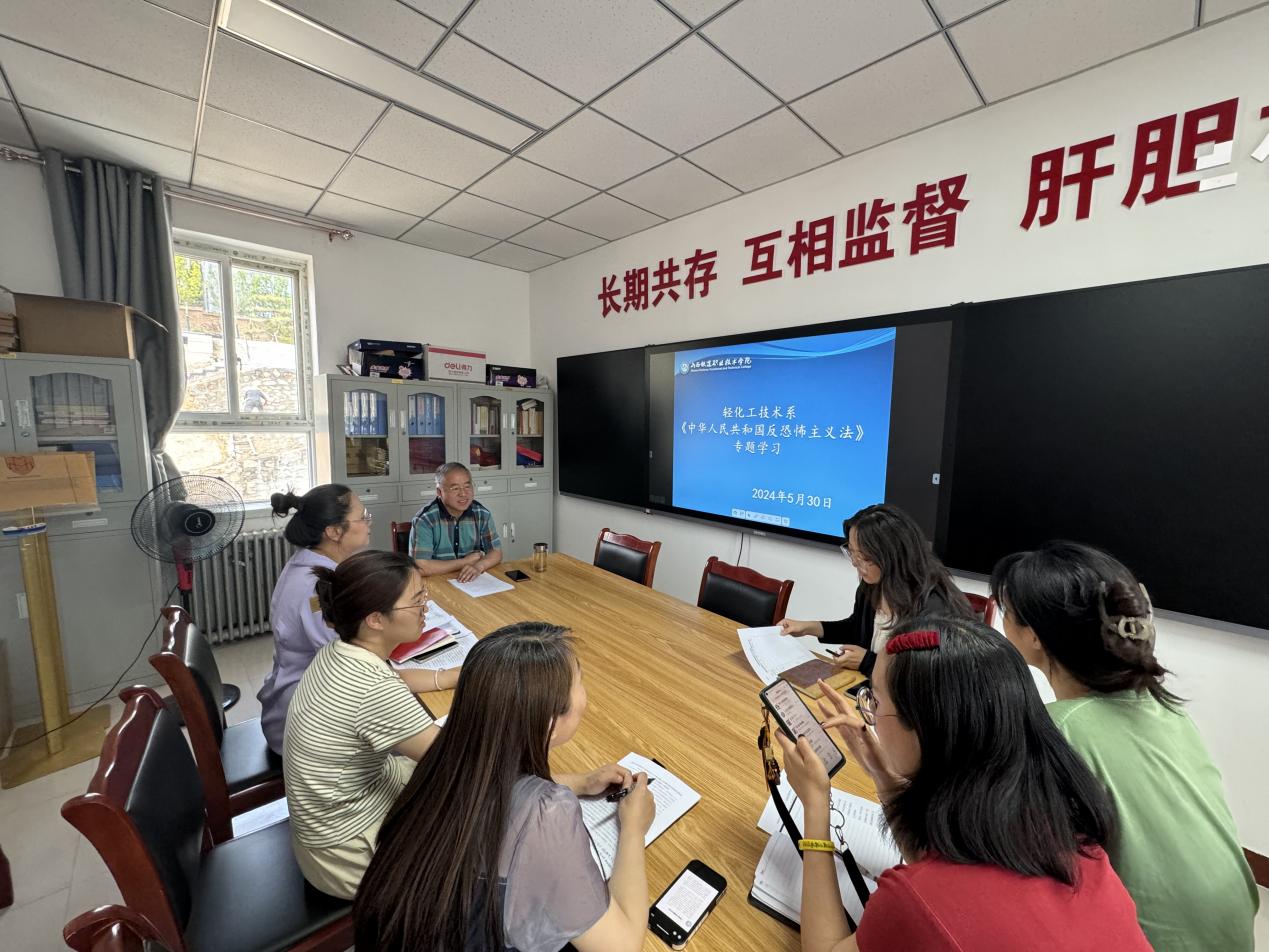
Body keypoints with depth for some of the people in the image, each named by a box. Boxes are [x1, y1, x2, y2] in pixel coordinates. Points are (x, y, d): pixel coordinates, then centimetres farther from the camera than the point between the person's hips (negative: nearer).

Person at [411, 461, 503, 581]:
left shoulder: (482, 514, -1)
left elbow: (496, 552, 3)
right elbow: (420, 567, -20)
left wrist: (478, 566, -17)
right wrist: (465, 562, -13)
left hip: (473, 581, 3)